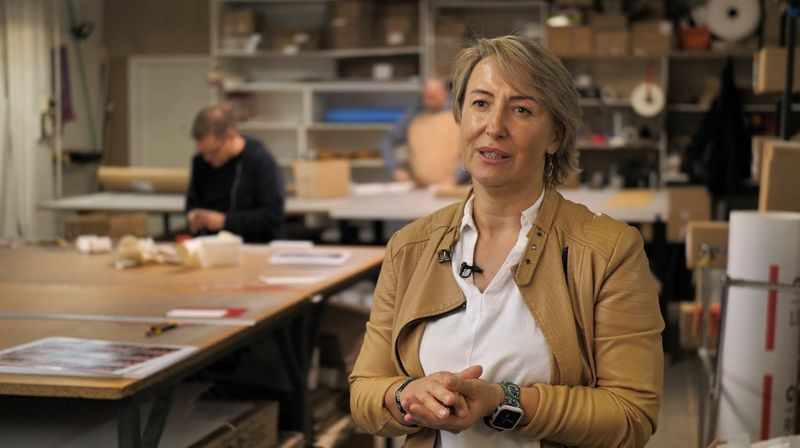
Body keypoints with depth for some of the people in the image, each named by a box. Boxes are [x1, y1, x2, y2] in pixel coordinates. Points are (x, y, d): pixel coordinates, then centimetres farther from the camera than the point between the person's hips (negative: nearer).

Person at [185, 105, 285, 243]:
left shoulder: (262, 161, -10)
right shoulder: (200, 161, 6)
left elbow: (273, 215, -14)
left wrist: (224, 221, -18)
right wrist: (193, 215, -4)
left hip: (256, 247, -5)